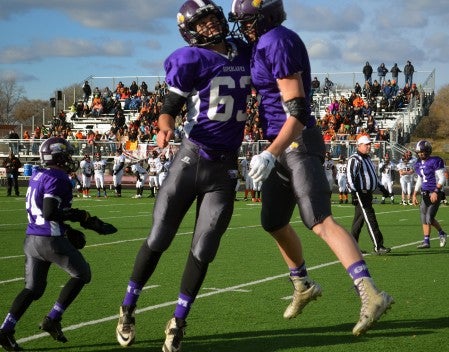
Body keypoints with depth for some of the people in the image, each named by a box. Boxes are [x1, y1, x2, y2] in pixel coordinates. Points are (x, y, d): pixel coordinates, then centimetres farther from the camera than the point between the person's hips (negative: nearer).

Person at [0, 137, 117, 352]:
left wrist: (66, 230, 20)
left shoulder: (38, 176, 13)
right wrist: (82, 217, -13)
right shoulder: (58, 179, -14)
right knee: (81, 274, 10)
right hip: (51, 240, -8)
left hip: (31, 239, 8)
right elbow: (50, 213, -21)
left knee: (33, 289, 16)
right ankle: (52, 320, 7)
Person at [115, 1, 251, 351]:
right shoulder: (191, 60, -8)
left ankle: (178, 321, 17)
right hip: (191, 158, -3)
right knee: (158, 240, 4)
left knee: (203, 250, 2)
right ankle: (128, 308, 21)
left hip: (224, 168, 3)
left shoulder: (244, 53, 7)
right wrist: (165, 127, -33)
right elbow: (170, 107, -11)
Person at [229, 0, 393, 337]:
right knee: (274, 222, 19)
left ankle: (370, 294, -26)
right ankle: (303, 286, 37)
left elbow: (297, 110, -22)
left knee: (321, 222, -19)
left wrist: (270, 154, -29)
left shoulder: (275, 42, -16)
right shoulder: (269, 42, 12)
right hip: (284, 146, 10)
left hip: (296, 144, -10)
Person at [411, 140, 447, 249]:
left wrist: (436, 192, -23)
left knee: (429, 218, -11)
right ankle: (426, 241, 18)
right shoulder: (419, 163, 11)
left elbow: (442, 179, -15)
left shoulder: (435, 161, -13)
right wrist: (414, 194, 16)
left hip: (435, 193, -8)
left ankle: (441, 233, 9)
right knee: (424, 218, 8)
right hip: (425, 193, 8)